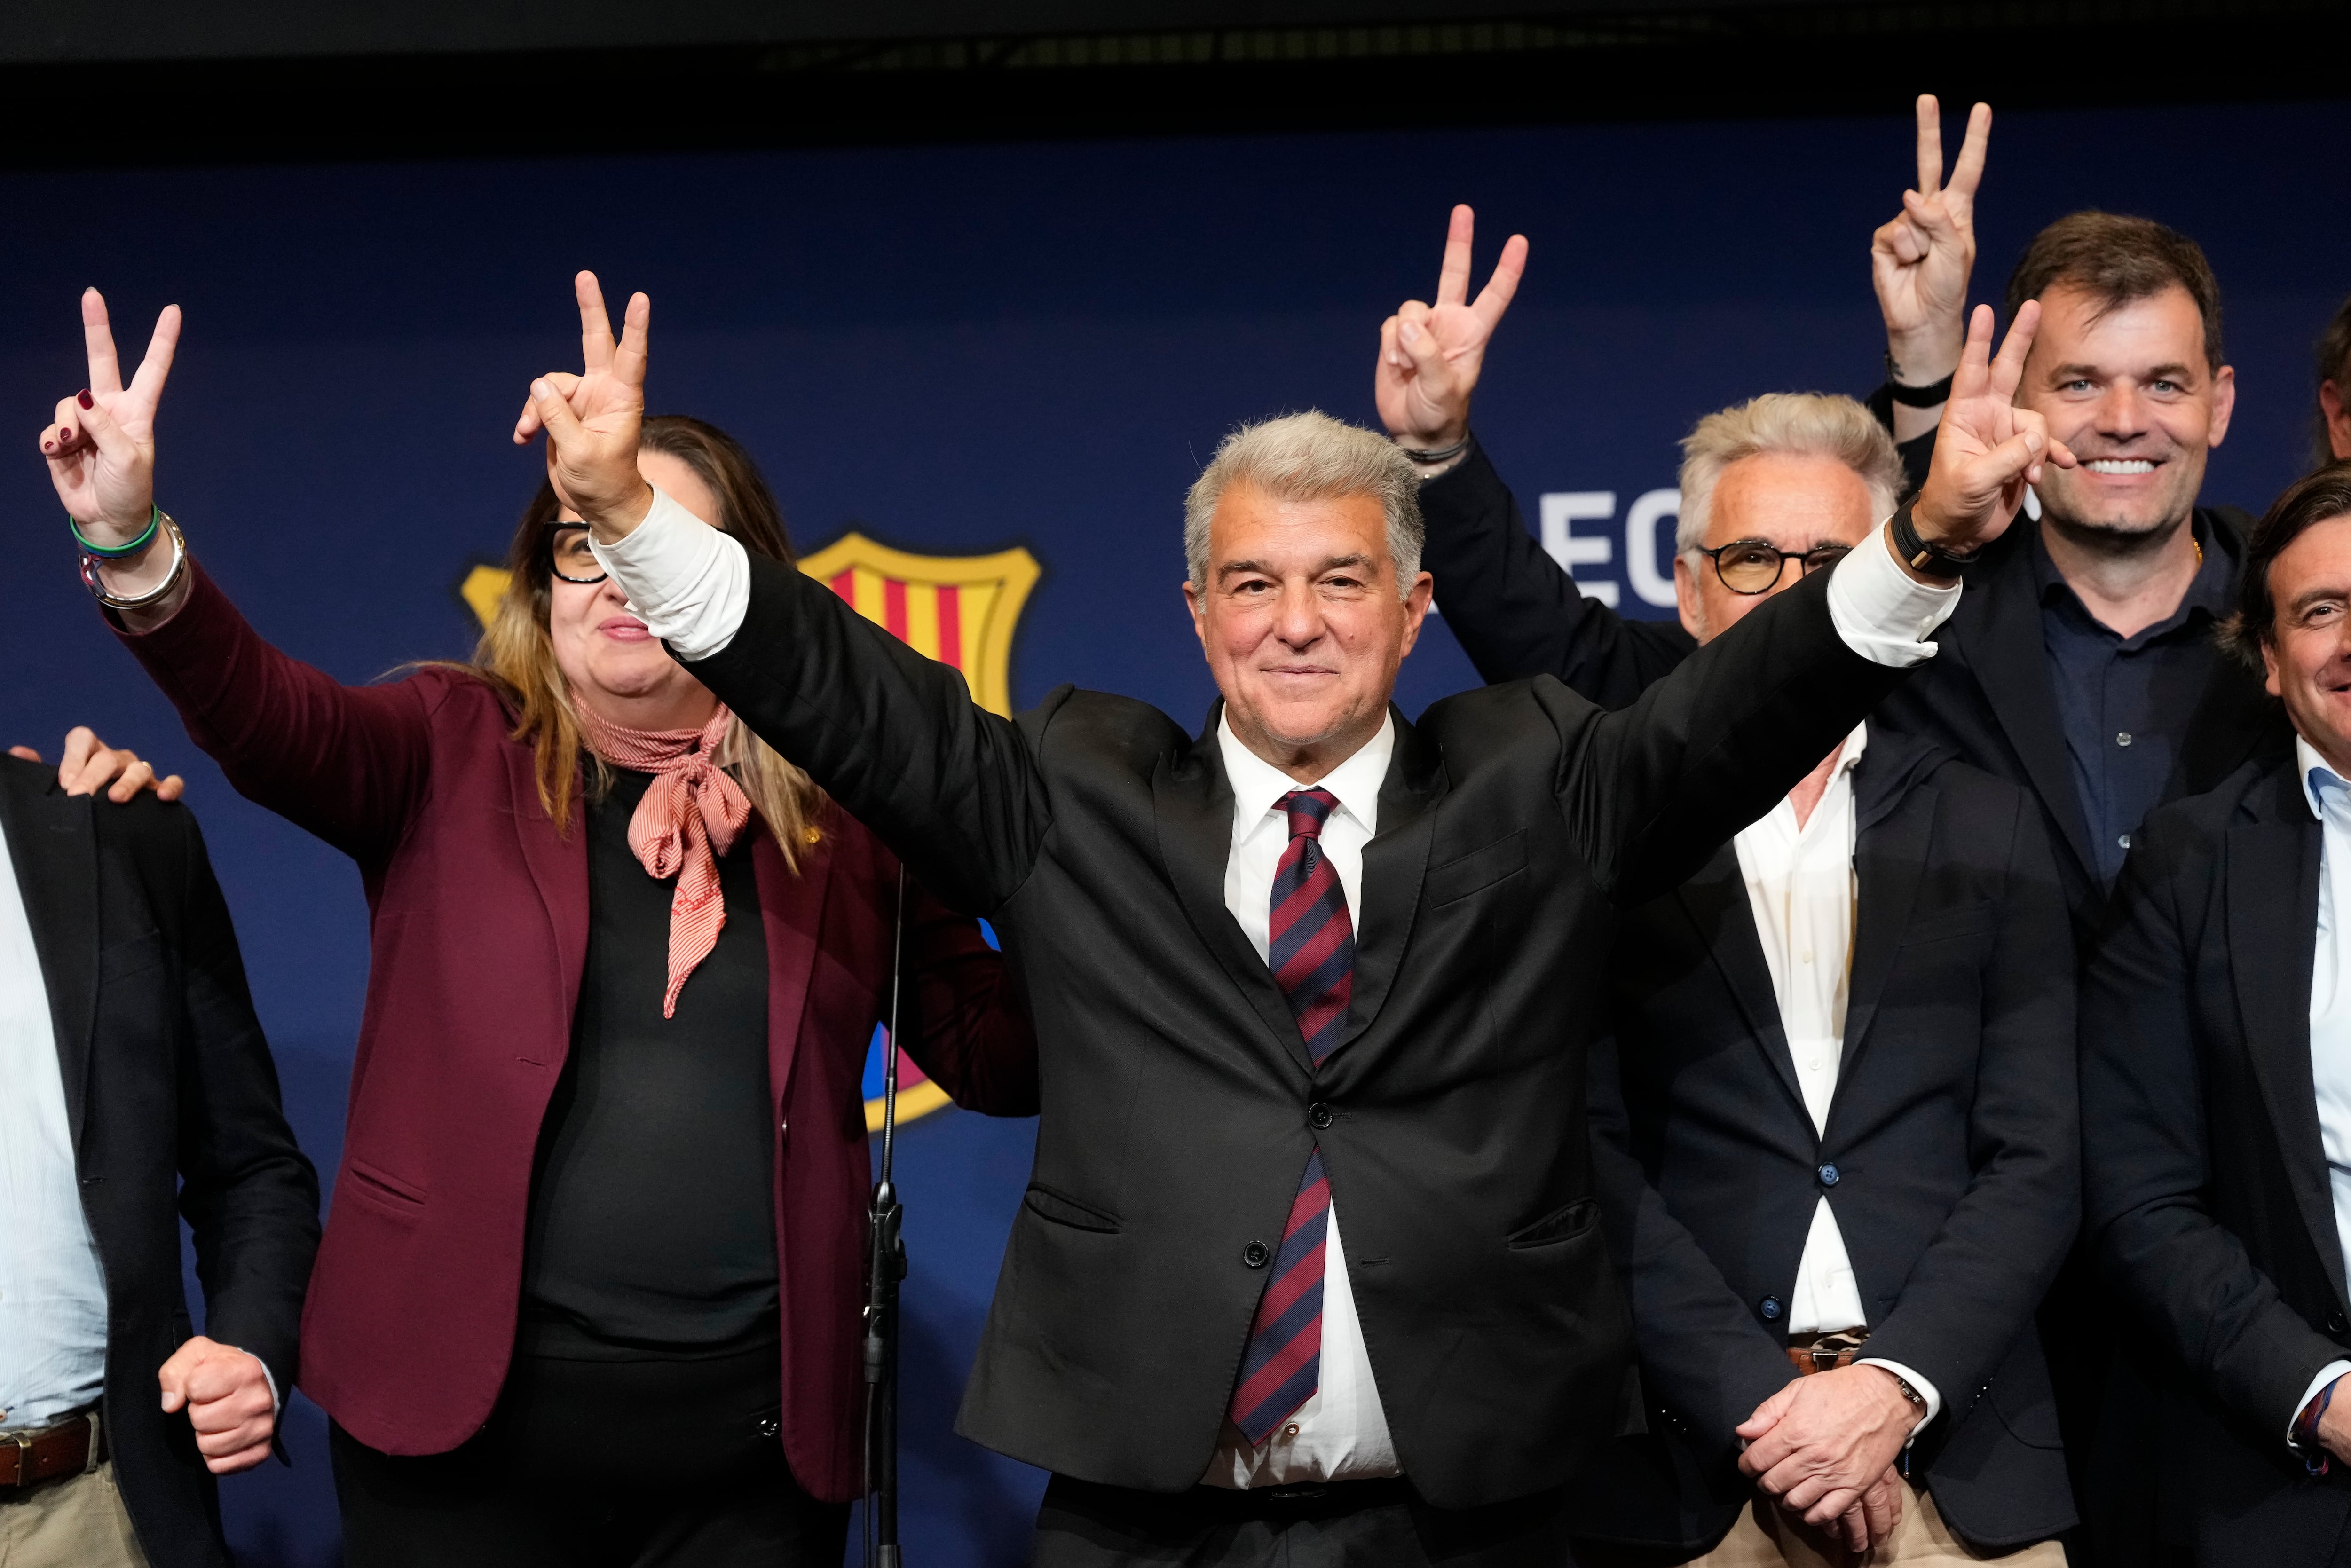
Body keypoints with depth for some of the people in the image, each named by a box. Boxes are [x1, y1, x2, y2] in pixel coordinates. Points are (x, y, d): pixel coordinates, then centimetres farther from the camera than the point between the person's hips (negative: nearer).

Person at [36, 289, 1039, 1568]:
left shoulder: (836, 810, 6)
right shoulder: (454, 754, 3)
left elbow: (994, 1051, 8)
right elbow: (269, 719, -15)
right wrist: (136, 549, -32)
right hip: (466, 1416, -1)